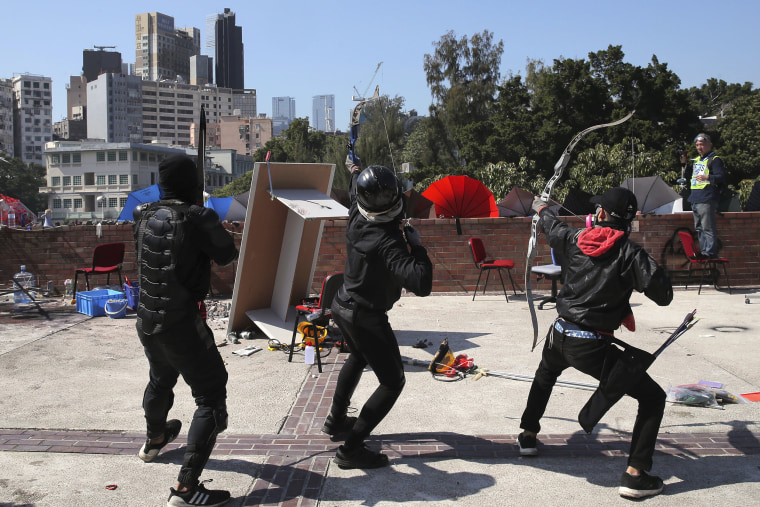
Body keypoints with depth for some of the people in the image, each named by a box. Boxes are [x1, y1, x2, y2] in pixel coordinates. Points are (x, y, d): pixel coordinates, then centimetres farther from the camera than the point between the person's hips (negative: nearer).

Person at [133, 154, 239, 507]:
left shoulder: (144, 216, 1)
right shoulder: (198, 218, -18)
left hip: (146, 319, 8)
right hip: (180, 324, -8)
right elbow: (227, 257, -4)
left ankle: (154, 441, 57)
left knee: (161, 380, 31)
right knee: (211, 397, 0)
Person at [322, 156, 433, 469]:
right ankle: (351, 448, -2)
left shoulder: (356, 217, -10)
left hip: (343, 306, 9)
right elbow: (421, 284, -40)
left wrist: (353, 170, 37)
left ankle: (336, 420, 47)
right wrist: (415, 244, -27)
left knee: (358, 358, 33)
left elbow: (354, 193, 16)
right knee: (392, 382, 2)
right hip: (367, 319, -8)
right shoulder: (387, 243, -33)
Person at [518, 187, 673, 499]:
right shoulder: (630, 253, -13)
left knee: (544, 376, 37)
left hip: (559, 336, 6)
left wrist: (541, 208, 48)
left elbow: (551, 226, 25)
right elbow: (664, 296, -13)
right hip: (592, 347, -5)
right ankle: (634, 475, 0)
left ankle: (528, 435, 49)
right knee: (653, 397, 6)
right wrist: (646, 264, 5)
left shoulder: (573, 238, 2)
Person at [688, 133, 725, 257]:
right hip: (695, 199, 9)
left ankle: (710, 252, -9)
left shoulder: (715, 160, -4)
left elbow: (721, 177, -15)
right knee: (699, 228, 13)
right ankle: (703, 251, 21)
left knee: (707, 228, -11)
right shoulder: (696, 160, 21)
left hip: (707, 200, -9)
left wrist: (708, 177, -32)